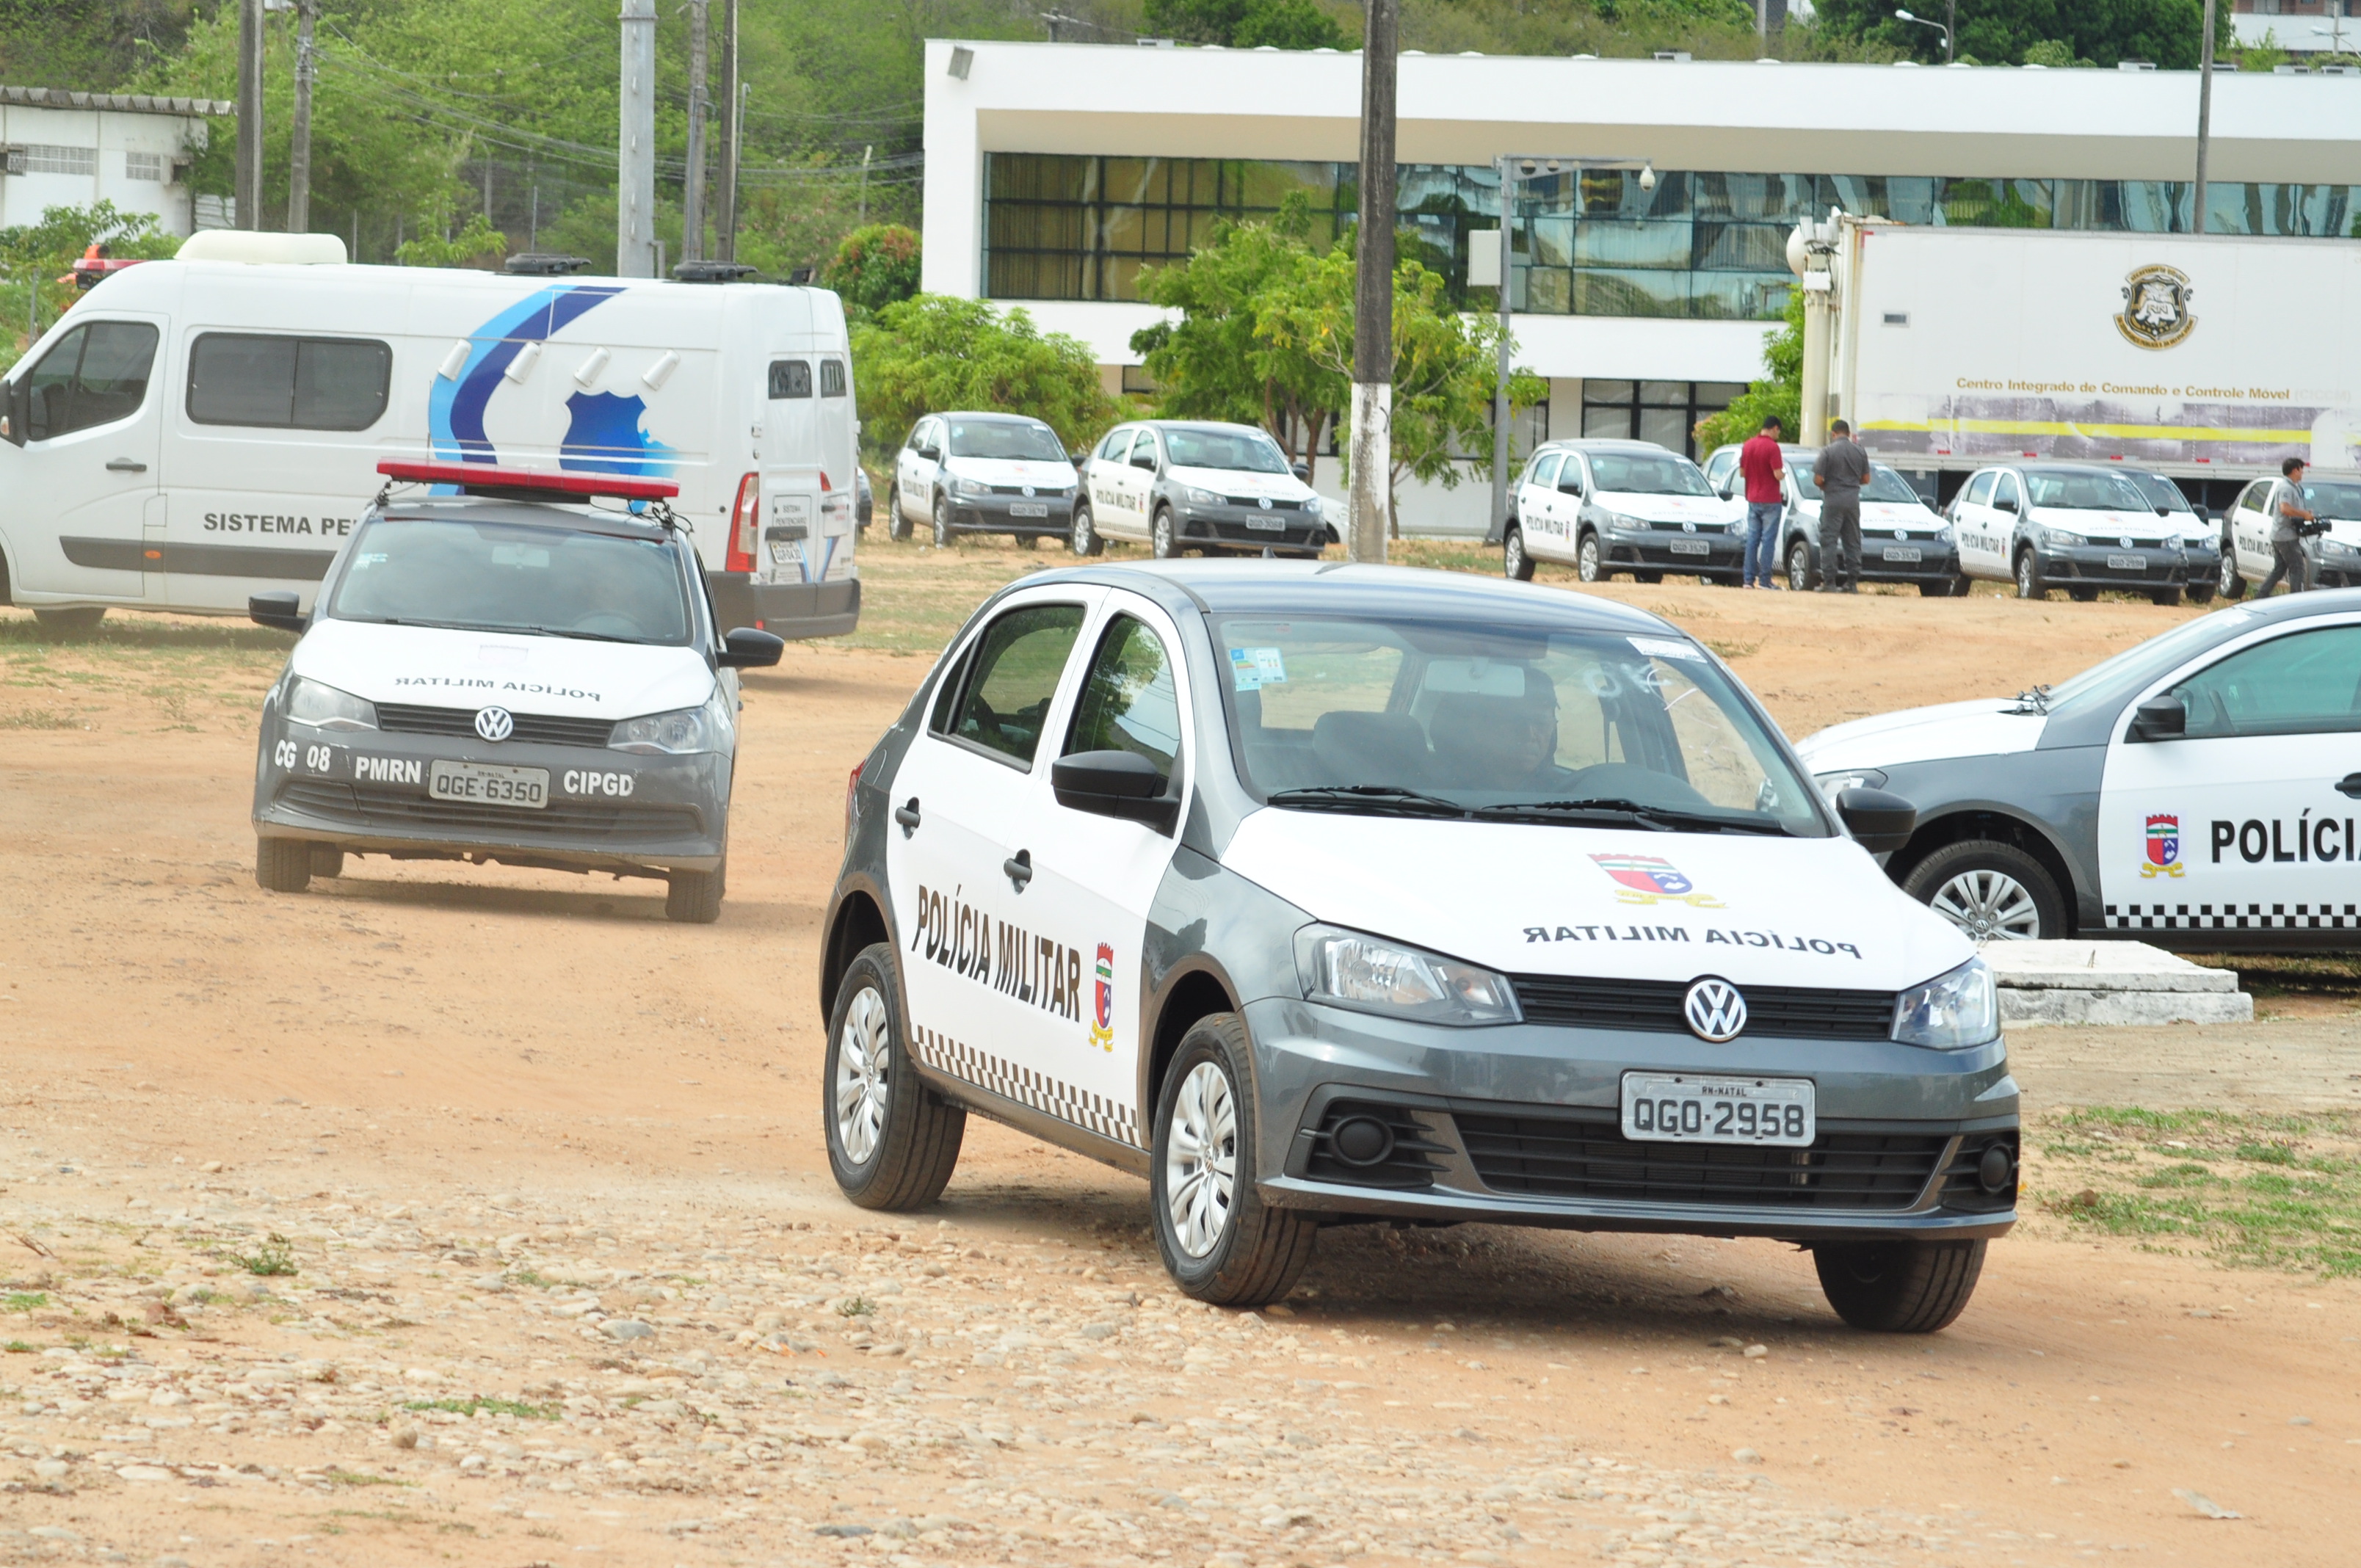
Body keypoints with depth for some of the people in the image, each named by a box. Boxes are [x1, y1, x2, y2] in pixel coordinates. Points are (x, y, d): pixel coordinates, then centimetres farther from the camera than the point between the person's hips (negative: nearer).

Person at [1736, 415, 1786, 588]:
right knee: (1768, 539, -2)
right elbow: (1777, 475, -18)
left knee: (1752, 539, 9)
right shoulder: (1772, 447, -15)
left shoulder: (1748, 446, 6)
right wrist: (1782, 474, 3)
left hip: (1752, 500, 6)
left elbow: (1742, 472, 12)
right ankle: (1764, 580, -3)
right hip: (1770, 501, -6)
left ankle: (1749, 579, 9)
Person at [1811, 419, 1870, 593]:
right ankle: (1852, 582, 8)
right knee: (1853, 541, 9)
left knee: (1829, 541, -1)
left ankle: (1829, 582, -7)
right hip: (1853, 499, 4)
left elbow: (1818, 479, -11)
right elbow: (1866, 479, 9)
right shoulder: (1859, 451, 4)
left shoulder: (1828, 451, -9)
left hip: (1833, 499, -4)